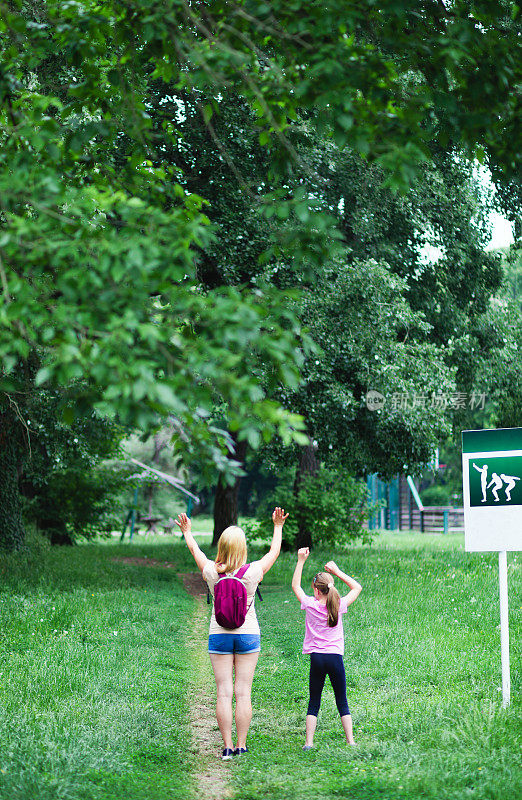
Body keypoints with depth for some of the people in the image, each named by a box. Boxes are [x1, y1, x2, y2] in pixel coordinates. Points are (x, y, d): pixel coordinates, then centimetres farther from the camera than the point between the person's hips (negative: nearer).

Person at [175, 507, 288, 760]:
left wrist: (187, 531, 31)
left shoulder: (211, 572, -8)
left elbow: (195, 550, 12)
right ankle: (241, 746, 4)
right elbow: (274, 551, 8)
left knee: (224, 692, 1)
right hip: (248, 635, -1)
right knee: (243, 692, 3)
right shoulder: (253, 572, -10)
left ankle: (227, 746, 0)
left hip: (219, 635, 1)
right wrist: (278, 527, 24)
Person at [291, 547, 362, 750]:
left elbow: (295, 586, 12)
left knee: (314, 703, 6)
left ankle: (309, 742, -2)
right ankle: (350, 740, 2)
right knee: (342, 702, 7)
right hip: (335, 657, 1)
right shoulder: (339, 605, -1)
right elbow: (357, 587, 14)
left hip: (316, 658, 0)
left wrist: (301, 561, 11)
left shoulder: (311, 605, -3)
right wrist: (337, 571, 10)